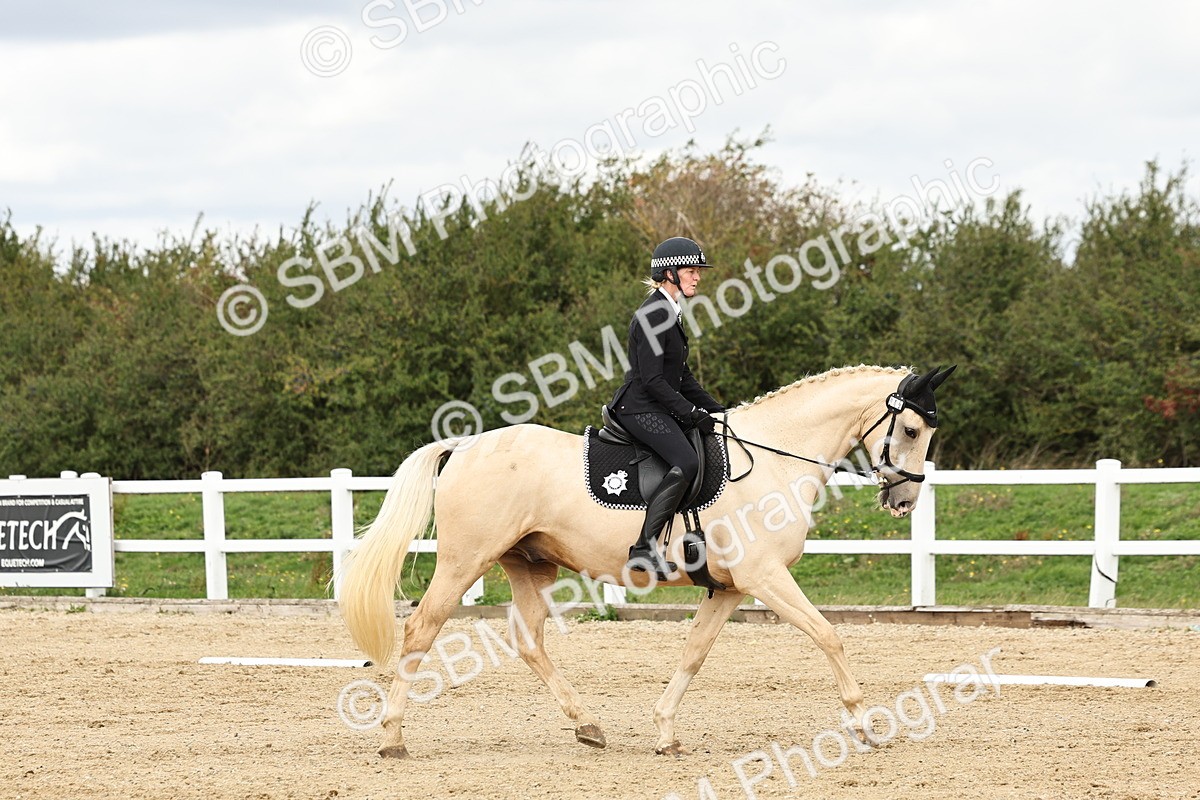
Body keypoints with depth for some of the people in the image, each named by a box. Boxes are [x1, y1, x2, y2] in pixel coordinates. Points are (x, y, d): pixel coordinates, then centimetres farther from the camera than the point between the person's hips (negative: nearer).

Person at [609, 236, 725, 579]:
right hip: (640, 407, -11)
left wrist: (715, 409, 15)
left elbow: (682, 377, 23)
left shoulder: (669, 313, 17)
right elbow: (653, 380, -20)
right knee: (685, 462, -28)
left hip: (655, 407, 11)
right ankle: (644, 549, -31)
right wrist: (692, 414, -19)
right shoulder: (654, 314, -15)